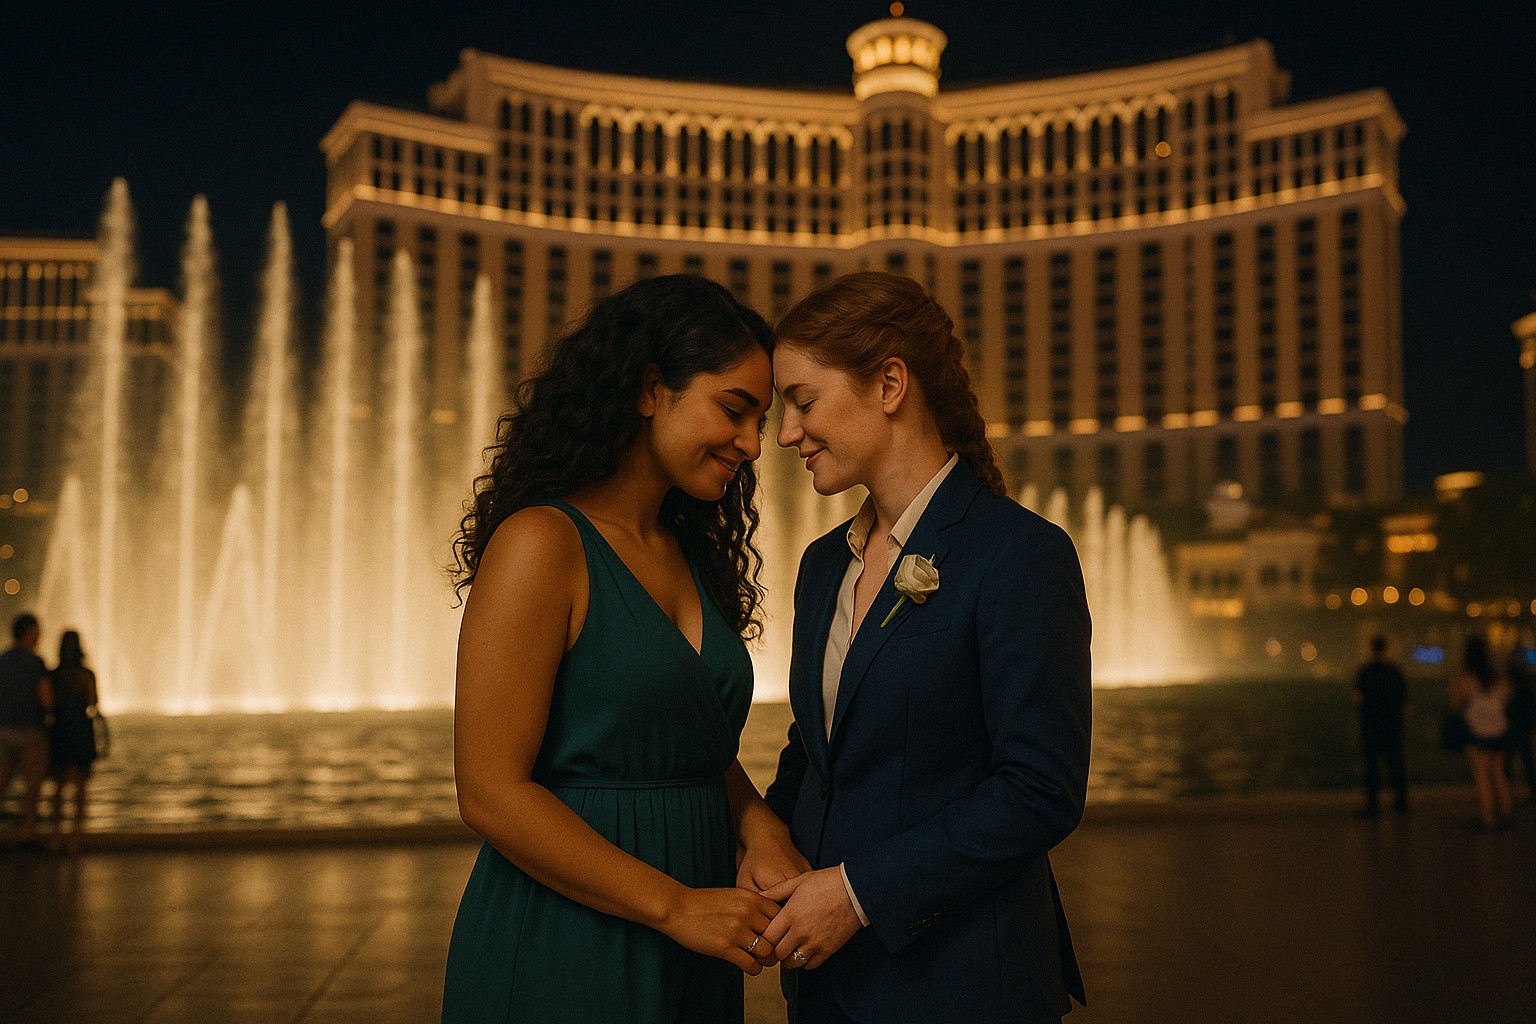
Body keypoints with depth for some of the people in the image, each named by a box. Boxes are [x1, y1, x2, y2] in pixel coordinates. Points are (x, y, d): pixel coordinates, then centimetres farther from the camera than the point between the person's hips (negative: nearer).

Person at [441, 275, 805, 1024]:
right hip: (561, 954, -7)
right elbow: (489, 793, -18)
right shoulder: (541, 544, -14)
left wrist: (759, 825, -5)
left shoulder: (691, 555, 9)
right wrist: (675, 906, -18)